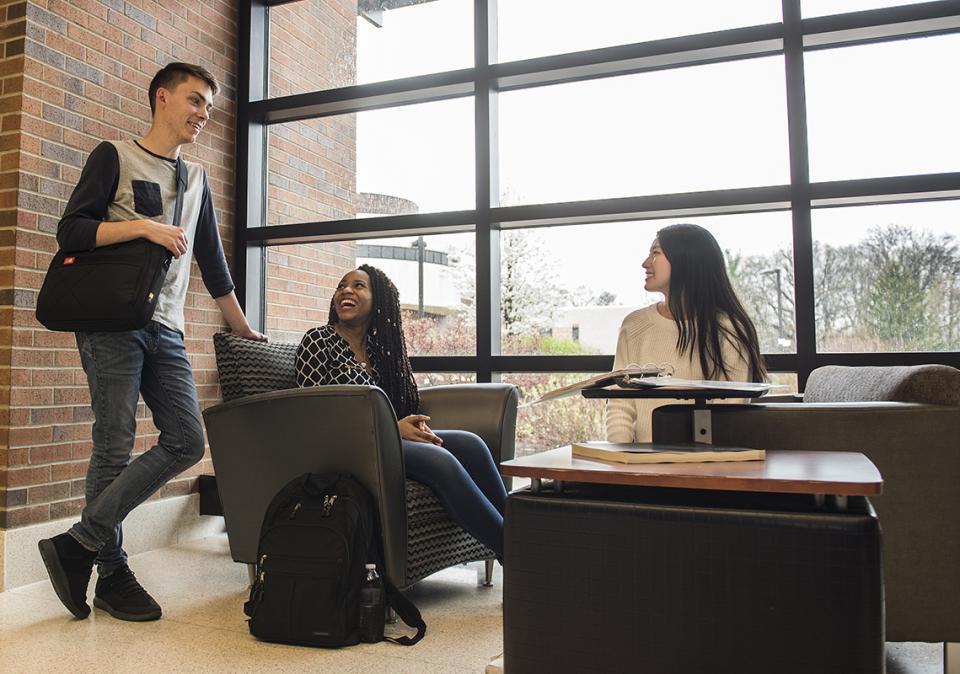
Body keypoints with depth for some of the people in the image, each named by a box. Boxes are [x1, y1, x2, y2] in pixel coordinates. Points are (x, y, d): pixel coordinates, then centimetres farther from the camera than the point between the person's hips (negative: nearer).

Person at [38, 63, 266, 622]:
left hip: (167, 330, 6)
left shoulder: (197, 178, 21)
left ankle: (80, 544, 2)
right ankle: (112, 573, 7)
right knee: (115, 447, -6)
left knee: (186, 442, -6)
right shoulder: (115, 156, 6)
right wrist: (143, 225, -14)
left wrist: (243, 328, 25)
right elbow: (71, 231, -3)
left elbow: (212, 261, 24)